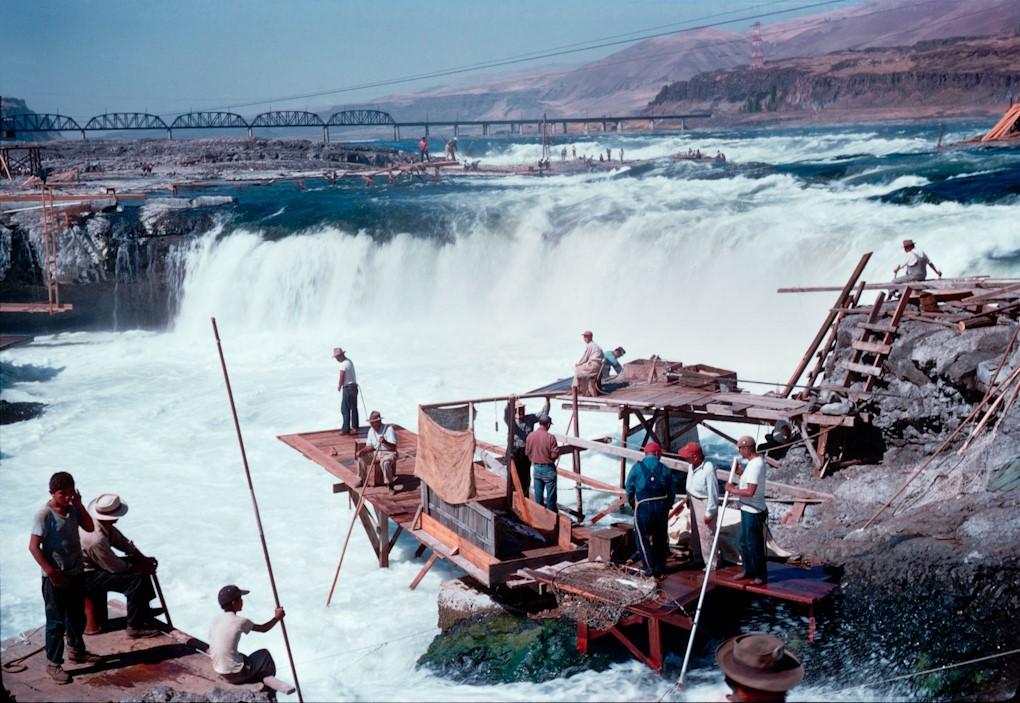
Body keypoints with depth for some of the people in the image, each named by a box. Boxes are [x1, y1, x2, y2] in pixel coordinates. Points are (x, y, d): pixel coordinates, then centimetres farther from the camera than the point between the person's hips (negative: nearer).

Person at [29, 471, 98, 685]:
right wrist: (51, 571, -21)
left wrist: (79, 506, -8)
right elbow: (33, 546, -19)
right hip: (55, 577, -7)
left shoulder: (73, 509, 2)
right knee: (56, 621, 2)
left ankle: (77, 651, 38)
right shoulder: (44, 515, -18)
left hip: (75, 573, 7)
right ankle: (53, 663, 14)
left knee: (77, 616, 20)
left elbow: (90, 527, 3)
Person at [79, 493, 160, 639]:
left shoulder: (104, 524, -8)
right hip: (87, 577, -10)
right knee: (136, 579, -20)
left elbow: (124, 543, 4)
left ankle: (144, 610, 27)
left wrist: (145, 560, -4)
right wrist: (143, 568, -12)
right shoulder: (97, 539, -35)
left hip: (95, 565, 10)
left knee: (141, 566, 13)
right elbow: (116, 567, -24)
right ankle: (135, 627, -11)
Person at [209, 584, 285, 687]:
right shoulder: (240, 622, -16)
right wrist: (277, 617, 17)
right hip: (235, 674, -6)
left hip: (221, 674, 6)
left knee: (245, 658, 33)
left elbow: (211, 651, 8)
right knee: (265, 655, 17)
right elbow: (264, 628, 1)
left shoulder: (216, 620, 2)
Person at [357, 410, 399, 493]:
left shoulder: (389, 429, -17)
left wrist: (385, 442, -41)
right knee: (361, 458, -10)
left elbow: (393, 447, -23)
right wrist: (362, 451, -12)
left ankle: (390, 485, -28)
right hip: (376, 452, 7)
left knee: (385, 462, -39)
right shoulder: (371, 430, 5)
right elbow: (369, 446, 8)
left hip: (389, 453, -7)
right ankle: (361, 480, 7)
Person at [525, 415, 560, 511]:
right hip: (548, 468, -5)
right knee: (550, 494, 6)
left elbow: (527, 452, 4)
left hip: (536, 468, 5)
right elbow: (555, 454, -17)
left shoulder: (530, 436, -5)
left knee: (538, 493, 14)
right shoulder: (550, 437, -20)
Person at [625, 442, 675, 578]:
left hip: (643, 508, -3)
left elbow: (629, 490, 2)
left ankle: (651, 570, 6)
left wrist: (633, 505, 18)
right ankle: (660, 569, 25)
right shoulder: (665, 469, 2)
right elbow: (672, 492, 6)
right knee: (661, 540, 17)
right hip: (661, 508, 3)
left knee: (644, 540, 8)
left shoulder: (636, 468, -3)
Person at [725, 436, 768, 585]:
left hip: (753, 512, -11)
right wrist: (740, 473, 8)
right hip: (748, 510, 11)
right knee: (744, 542, 21)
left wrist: (733, 490, -18)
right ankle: (749, 571, 33)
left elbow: (750, 491, -31)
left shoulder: (755, 465, -24)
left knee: (754, 544, 1)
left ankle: (761, 576, 12)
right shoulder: (756, 461, 9)